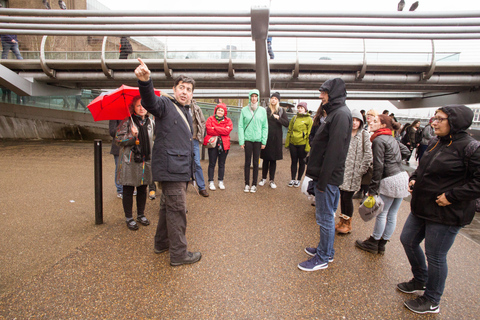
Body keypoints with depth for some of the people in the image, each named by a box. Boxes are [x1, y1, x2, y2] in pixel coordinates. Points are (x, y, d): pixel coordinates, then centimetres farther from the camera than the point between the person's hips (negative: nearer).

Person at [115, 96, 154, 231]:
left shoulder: (150, 123, 10)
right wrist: (133, 136, -22)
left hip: (145, 160, 4)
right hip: (130, 161, -4)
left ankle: (141, 215, 27)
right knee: (128, 190, 4)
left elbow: (154, 139, 20)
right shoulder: (127, 122, -4)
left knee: (142, 189, 12)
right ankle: (129, 218, 17)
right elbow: (118, 139, -7)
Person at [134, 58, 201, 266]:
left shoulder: (186, 113, 21)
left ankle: (161, 243, 36)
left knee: (168, 207, 20)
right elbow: (150, 101, -30)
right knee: (177, 211, -3)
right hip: (170, 169, -9)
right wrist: (145, 82, -51)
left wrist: (190, 170, 24)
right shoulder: (165, 105, -6)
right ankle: (178, 254, 9)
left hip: (181, 170, 9)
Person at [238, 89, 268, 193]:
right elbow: (240, 126, 0)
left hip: (258, 140, 1)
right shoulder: (244, 110, 2)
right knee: (247, 162, 5)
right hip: (247, 139, -1)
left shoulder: (262, 110, 4)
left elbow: (265, 127, 4)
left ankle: (254, 184, 16)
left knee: (256, 163, 6)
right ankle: (247, 184, 15)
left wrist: (264, 141, -2)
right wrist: (241, 141, -7)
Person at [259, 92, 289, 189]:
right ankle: (264, 178, 18)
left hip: (276, 138, 0)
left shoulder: (281, 111, 5)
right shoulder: (266, 110, 4)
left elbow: (287, 123, -2)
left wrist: (278, 118, -16)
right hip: (266, 137, 0)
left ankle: (272, 180, 14)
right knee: (266, 159, 5)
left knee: (273, 160, 6)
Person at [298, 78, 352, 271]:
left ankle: (322, 259, 17)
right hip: (328, 176, 10)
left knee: (325, 217, 2)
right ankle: (326, 250, 34)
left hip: (329, 177, -10)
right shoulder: (336, 113, 14)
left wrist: (323, 180, -21)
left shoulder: (341, 114, -17)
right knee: (327, 215, 19)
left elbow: (334, 150, -22)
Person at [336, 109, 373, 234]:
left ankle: (348, 224, 18)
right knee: (342, 196, 10)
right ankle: (342, 220, 28)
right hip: (342, 170, 3)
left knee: (347, 197, -1)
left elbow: (368, 154, -6)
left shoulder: (364, 135, -4)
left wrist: (362, 170, -8)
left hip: (354, 172, -3)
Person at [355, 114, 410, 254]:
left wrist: (372, 189, -14)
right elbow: (406, 151, 24)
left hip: (390, 181, -8)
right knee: (392, 215, 12)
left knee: (381, 214, 3)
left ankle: (373, 243, 16)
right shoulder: (392, 139, 13)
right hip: (403, 178, 8)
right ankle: (382, 244, 24)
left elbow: (378, 166, -16)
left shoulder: (379, 140, -11)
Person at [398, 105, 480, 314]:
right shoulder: (436, 143, 7)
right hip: (422, 207, 9)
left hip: (446, 213, -8)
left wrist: (451, 196, -24)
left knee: (435, 256, 6)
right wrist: (414, 179, 3)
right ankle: (420, 281, 43)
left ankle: (431, 301, 29)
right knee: (408, 241, 19)